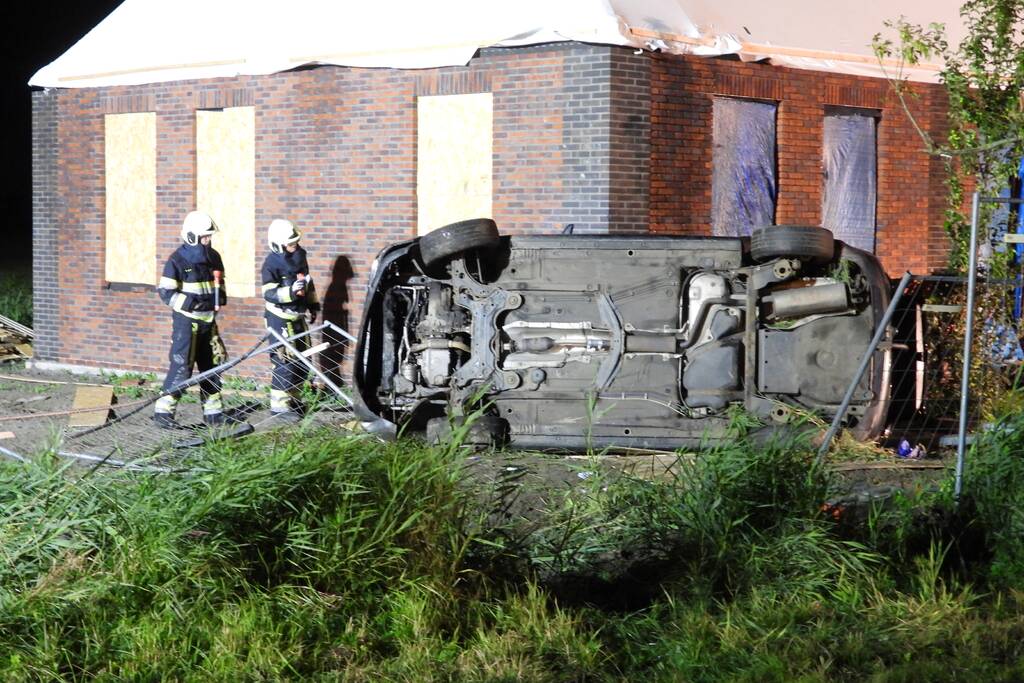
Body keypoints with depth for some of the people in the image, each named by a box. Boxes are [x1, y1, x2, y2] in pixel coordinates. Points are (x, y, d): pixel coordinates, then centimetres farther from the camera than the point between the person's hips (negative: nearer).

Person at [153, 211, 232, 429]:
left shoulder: (213, 257, 8)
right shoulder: (178, 260, -12)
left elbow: (219, 282, 24)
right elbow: (166, 292, -13)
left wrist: (220, 296, 3)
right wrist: (192, 303, -21)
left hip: (208, 320, 7)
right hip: (186, 320, -7)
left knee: (212, 364, 10)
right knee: (182, 366, -12)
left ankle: (213, 412, 20)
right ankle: (163, 411, -6)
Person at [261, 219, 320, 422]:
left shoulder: (299, 256, 6)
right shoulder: (272, 264, -17)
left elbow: (308, 281, 20)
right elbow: (269, 293, -21)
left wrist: (313, 304, 21)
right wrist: (291, 291, -34)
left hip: (297, 316, 8)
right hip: (280, 318, -8)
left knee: (301, 359, 14)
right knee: (285, 362, -9)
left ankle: (292, 398, 27)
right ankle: (279, 405, -3)